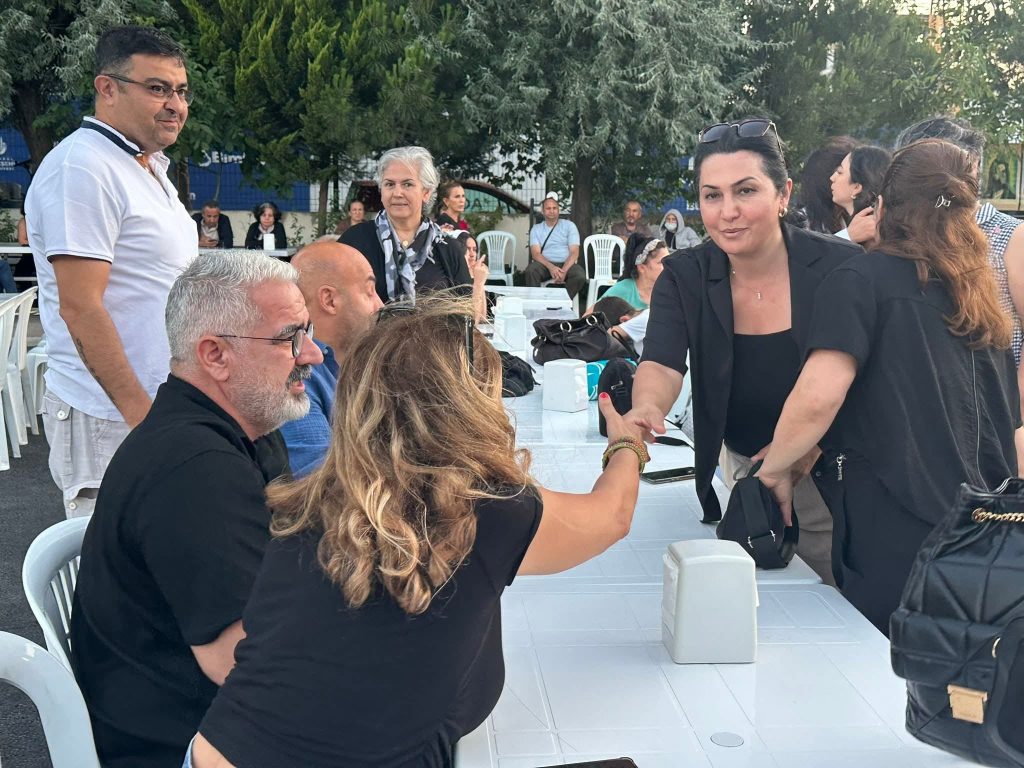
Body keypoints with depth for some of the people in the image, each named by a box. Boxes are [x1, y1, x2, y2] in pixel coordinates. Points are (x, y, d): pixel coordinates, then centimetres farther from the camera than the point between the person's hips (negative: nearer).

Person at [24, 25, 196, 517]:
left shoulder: (149, 169, 16)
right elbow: (80, 308, -20)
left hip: (159, 406, 9)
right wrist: (141, 414, -21)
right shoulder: (81, 168, -14)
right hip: (111, 419, -9)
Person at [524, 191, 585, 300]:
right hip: (545, 264, 0)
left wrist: (564, 270, -21)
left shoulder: (569, 226, 8)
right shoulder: (536, 229, 12)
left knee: (580, 275, -32)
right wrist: (551, 267, -23)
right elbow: (536, 253, -2)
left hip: (566, 264, 0)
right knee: (531, 270, -33)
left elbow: (574, 252, -2)